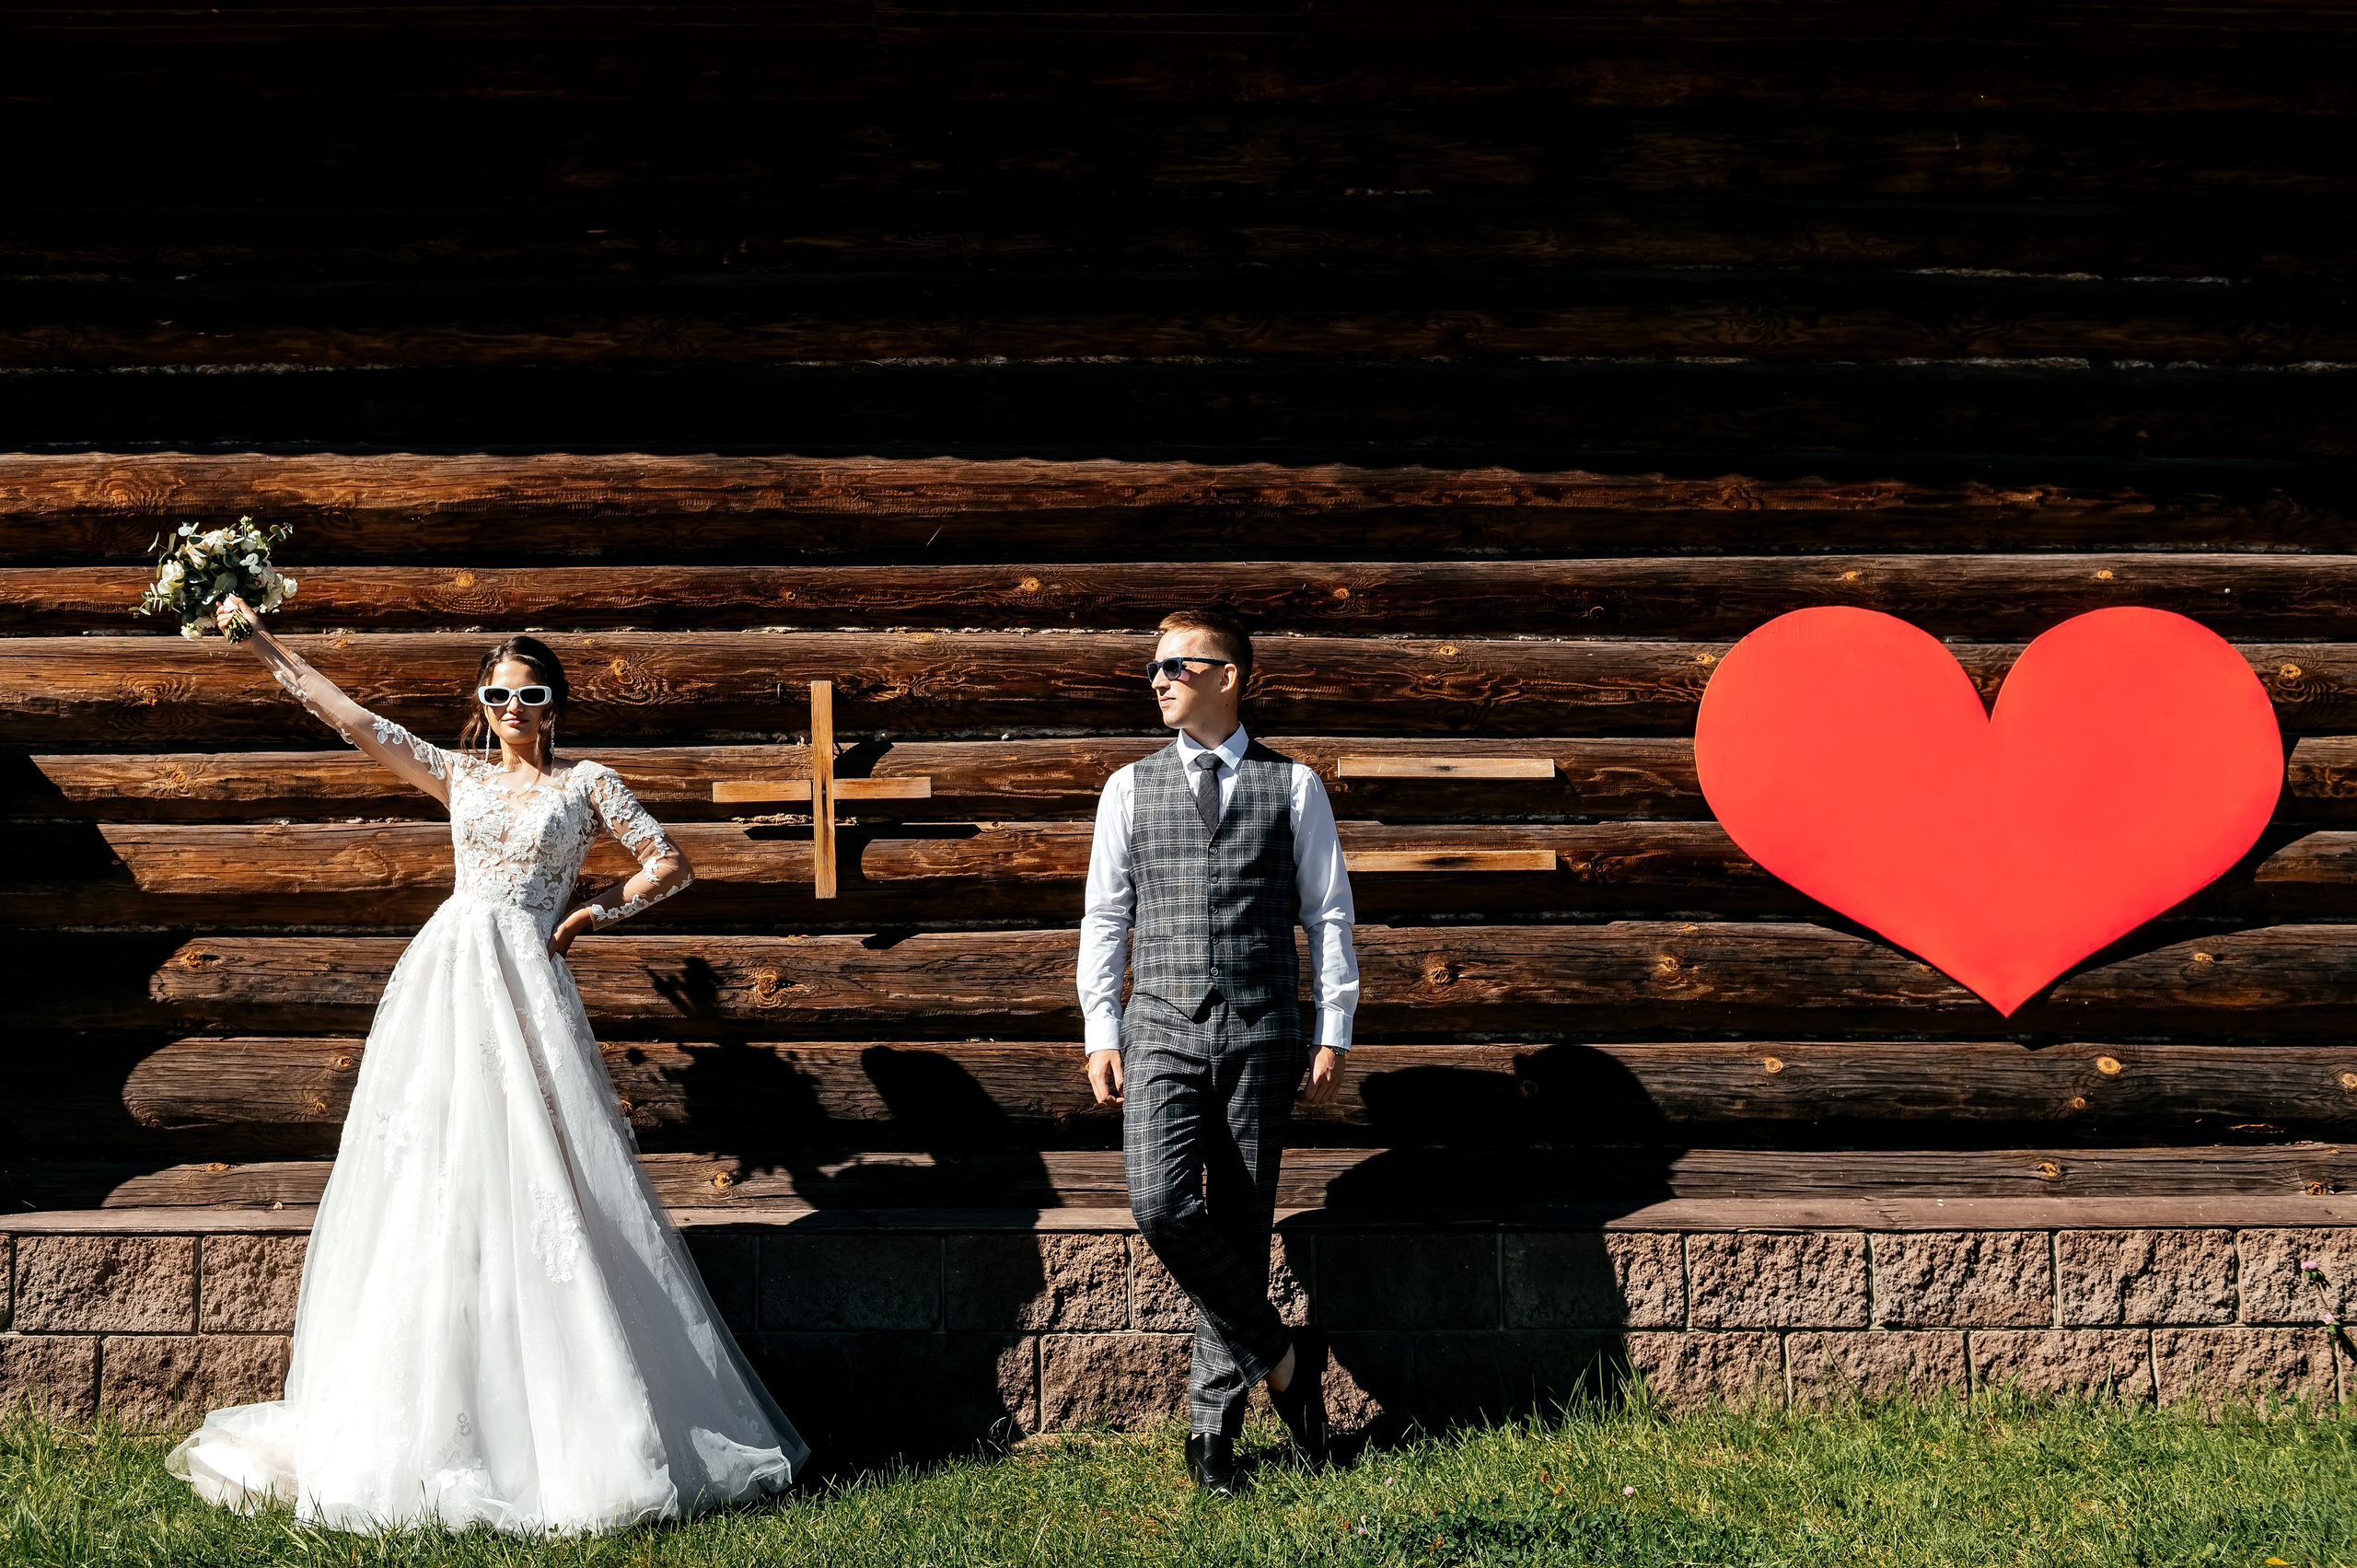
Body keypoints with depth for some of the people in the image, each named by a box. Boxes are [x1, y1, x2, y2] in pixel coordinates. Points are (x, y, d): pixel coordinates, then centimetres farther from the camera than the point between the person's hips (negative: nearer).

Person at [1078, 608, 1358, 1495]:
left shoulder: (1293, 787, 7)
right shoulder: (1131, 788, 12)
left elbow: (1329, 914, 7)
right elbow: (1105, 916, 12)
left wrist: (1333, 1034, 1)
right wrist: (1101, 1033, 4)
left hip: (1260, 1030, -1)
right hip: (1162, 1027, 1)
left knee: (1241, 1223, 0)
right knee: (1163, 1206, -17)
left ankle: (1214, 1422, 10)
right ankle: (1278, 1358, 0)